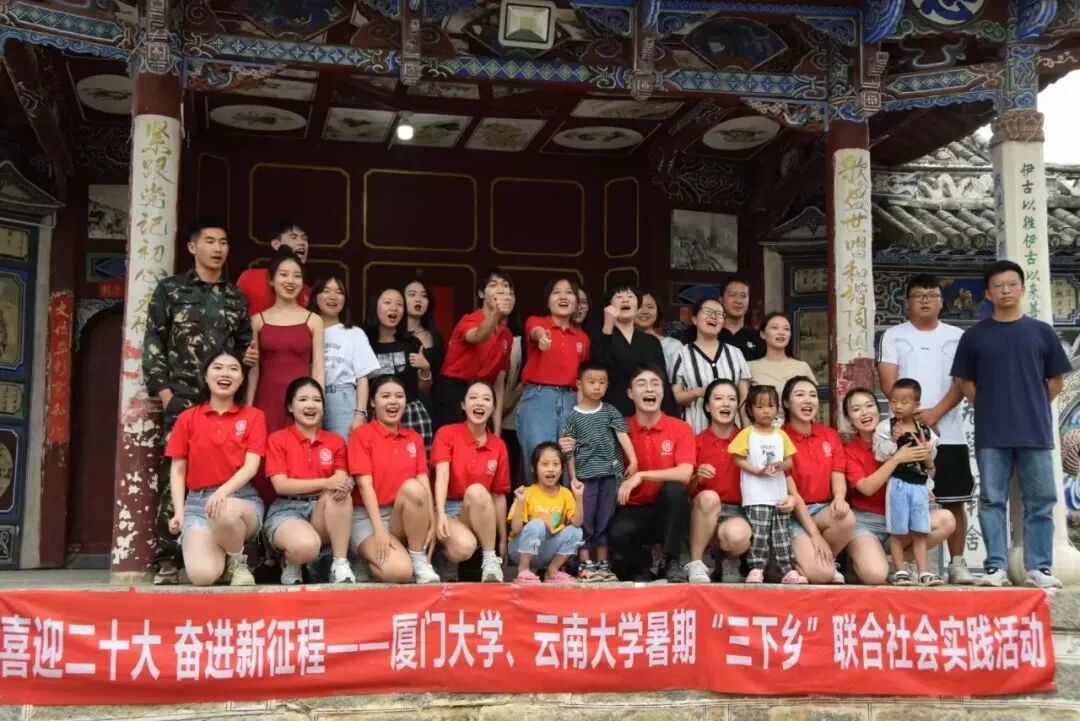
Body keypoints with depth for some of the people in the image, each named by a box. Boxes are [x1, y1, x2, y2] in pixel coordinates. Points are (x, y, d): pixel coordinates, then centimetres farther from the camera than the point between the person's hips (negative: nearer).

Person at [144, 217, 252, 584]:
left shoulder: (237, 297, 15)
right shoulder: (170, 289, 7)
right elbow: (153, 343, 2)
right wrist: (163, 390, -6)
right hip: (183, 398, -2)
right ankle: (168, 558, -2)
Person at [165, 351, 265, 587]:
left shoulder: (253, 416, 5)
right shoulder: (188, 418, 9)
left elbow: (251, 466, -6)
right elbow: (177, 470, 9)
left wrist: (223, 492, -24)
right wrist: (179, 513, -6)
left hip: (242, 499, 0)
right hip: (198, 501, 1)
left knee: (224, 513, -41)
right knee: (201, 575, -27)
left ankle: (238, 563, -7)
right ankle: (221, 555, 11)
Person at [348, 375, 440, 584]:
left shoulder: (414, 438, 10)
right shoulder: (362, 435, -4)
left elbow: (424, 484, 0)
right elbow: (365, 485, -13)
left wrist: (432, 524, -14)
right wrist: (379, 530, -24)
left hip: (406, 515, 5)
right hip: (368, 516, -5)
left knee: (413, 487, -32)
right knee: (399, 571, -34)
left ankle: (421, 562, -18)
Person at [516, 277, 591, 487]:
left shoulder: (582, 338, 16)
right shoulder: (536, 322, 3)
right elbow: (536, 332, -22)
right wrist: (541, 336, -47)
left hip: (570, 400, 4)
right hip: (538, 398, -4)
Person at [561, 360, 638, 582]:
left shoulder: (610, 411, 7)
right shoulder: (573, 416, 2)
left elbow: (622, 435, -5)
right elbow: (569, 450, 2)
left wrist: (633, 460, -18)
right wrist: (573, 477, -3)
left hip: (611, 473, 2)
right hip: (585, 475, -2)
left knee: (605, 520, 7)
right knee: (585, 520, 0)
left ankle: (603, 563, 15)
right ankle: (585, 564, 7)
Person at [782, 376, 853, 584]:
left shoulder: (830, 435, 9)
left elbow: (838, 475, 1)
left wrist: (839, 497, -25)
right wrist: (814, 534, -17)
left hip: (824, 508, 5)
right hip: (793, 514, -5)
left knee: (847, 518, -32)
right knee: (820, 574, -25)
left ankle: (829, 560, -2)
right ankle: (795, 560, 11)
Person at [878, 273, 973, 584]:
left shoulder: (956, 336, 9)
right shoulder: (893, 336, 6)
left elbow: (962, 382, 1)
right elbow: (888, 382, -2)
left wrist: (935, 413, -13)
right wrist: (915, 416, -10)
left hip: (949, 433, 1)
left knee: (954, 501, 2)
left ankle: (957, 563, 9)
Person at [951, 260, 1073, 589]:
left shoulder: (1041, 332, 6)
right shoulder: (975, 336, 5)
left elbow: (1056, 380, 12)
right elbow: (966, 382, 11)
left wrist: (1034, 407, 7)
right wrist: (990, 408, 4)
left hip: (1035, 432, 1)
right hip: (991, 435, 0)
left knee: (1040, 501, 1)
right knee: (992, 501, 1)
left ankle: (1039, 568, 8)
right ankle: (996, 567, 6)